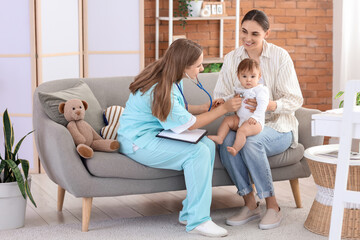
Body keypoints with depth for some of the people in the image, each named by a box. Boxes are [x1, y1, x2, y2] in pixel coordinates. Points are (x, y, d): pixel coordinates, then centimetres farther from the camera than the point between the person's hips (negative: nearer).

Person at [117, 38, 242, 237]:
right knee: (198, 152, -25)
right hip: (139, 142, -10)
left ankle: (189, 213, -6)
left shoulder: (172, 79, 4)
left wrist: (205, 107, 2)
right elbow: (190, 124, -16)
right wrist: (224, 109, -11)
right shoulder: (159, 90, -24)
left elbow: (180, 110, 18)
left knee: (208, 145, -9)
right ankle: (197, 221, -19)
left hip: (156, 135, 10)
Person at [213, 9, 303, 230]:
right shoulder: (232, 58, 6)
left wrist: (271, 105, -28)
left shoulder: (280, 56, -5)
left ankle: (273, 207, -21)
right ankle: (250, 205, -18)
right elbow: (220, 95, 6)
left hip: (277, 127, -3)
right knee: (227, 142, -31)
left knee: (251, 142, -36)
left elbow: (295, 100, -7)